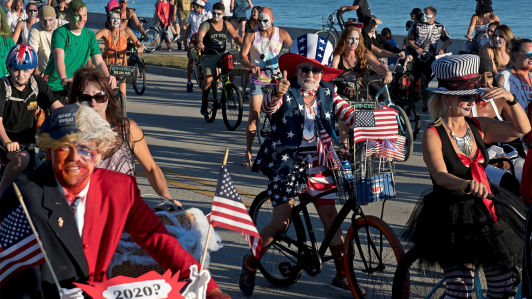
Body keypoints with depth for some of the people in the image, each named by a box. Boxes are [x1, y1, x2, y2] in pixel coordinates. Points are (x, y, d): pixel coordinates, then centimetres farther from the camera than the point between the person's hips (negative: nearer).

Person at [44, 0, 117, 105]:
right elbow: (59, 57, -28)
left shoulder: (90, 36, 5)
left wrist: (108, 77, -28)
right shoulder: (60, 33, -10)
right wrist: (63, 78, -49)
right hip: (54, 87, -3)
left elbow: (99, 62, -5)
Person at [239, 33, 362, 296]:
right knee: (281, 222, -4)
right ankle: (250, 264, 19)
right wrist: (277, 94, -52)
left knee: (330, 216, 5)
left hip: (317, 165, 4)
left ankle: (342, 276, 17)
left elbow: (347, 113, -3)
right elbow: (268, 107, -28)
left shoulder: (327, 94, 4)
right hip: (286, 163, -4)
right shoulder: (287, 92, -10)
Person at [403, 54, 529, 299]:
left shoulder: (478, 127, 6)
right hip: (451, 215, -5)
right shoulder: (433, 135, -11)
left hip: (486, 212, 6)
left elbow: (522, 129, 2)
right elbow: (441, 177, -25)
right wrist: (467, 185, -45)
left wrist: (511, 99, -13)